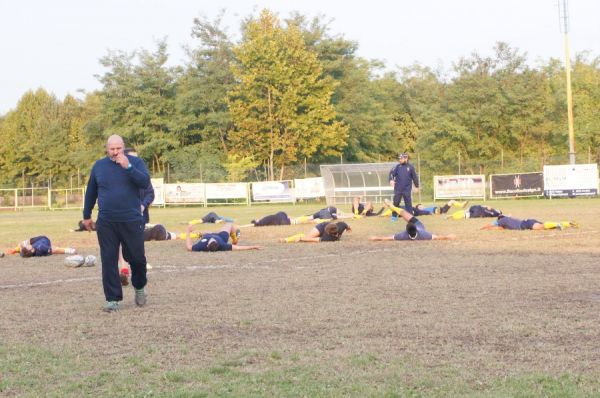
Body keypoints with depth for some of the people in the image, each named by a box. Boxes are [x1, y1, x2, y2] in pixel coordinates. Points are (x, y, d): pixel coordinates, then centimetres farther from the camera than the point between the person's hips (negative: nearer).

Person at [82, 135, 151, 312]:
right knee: (109, 261, -1)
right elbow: (91, 192, 16)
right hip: (106, 223, 2)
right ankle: (113, 299, 6)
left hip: (132, 221, -1)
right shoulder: (99, 166, 8)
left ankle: (139, 288, 32)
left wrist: (128, 167, -23)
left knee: (137, 258, 5)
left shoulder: (135, 162, 1)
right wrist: (86, 216, 20)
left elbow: (145, 182, -15)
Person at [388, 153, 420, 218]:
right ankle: (394, 216, 16)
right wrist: (391, 180, -24)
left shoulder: (410, 167, 0)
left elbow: (414, 177, 7)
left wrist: (416, 186, 11)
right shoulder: (397, 166, 5)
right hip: (398, 189, 2)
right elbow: (392, 173, -5)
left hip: (407, 189, -2)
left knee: (408, 203, 0)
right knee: (396, 202, 5)